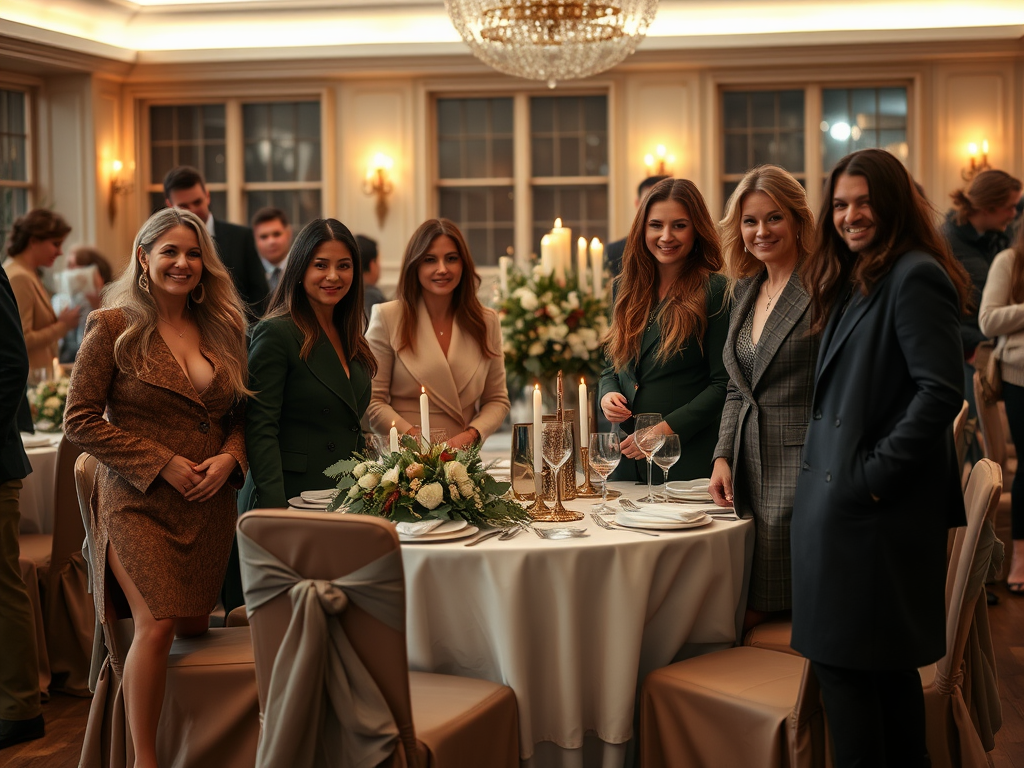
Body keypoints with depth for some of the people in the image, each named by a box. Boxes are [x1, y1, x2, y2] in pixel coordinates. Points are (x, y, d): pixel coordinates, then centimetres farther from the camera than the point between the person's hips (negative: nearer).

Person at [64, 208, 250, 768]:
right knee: (158, 625, -15)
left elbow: (241, 413, 18)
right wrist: (162, 463, -12)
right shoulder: (113, 326, -3)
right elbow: (79, 421, -6)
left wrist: (229, 457, -4)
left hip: (209, 503, 5)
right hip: (138, 501, -5)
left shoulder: (221, 329, 11)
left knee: (194, 627, 8)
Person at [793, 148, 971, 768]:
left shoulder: (914, 277, -13)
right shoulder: (851, 282, 17)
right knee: (884, 665, 15)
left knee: (846, 659, -5)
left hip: (877, 509, -9)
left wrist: (874, 473, -19)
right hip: (841, 502, 9)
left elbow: (941, 391, -20)